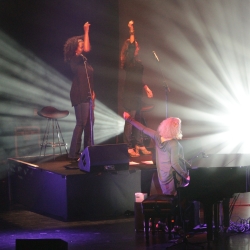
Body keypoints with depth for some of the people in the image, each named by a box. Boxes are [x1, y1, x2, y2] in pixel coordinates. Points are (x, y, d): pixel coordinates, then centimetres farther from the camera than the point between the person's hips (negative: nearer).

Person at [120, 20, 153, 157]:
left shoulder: (137, 62, 15)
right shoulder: (129, 61, -11)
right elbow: (130, 46, -28)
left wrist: (146, 88, 21)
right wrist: (131, 31, -30)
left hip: (136, 94, 9)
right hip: (130, 94, -9)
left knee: (138, 120, 13)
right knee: (130, 121, -6)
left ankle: (139, 145, 21)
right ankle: (128, 147, -2)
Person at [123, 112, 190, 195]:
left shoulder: (158, 137, -3)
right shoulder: (174, 144, -21)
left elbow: (143, 129, 7)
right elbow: (174, 163, -23)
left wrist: (129, 119, 18)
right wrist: (186, 175, -15)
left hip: (162, 176, 7)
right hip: (173, 178, -7)